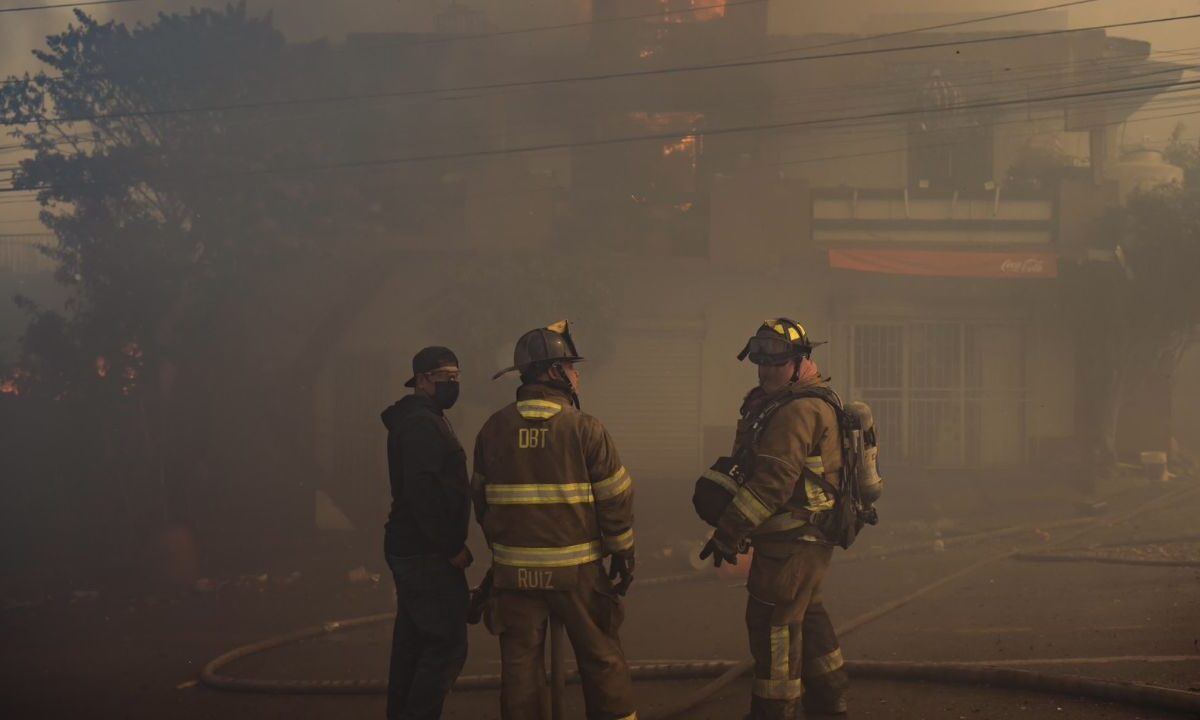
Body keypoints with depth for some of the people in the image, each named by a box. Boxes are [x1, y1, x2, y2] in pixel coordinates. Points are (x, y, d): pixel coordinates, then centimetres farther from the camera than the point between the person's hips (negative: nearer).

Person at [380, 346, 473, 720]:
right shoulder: (422, 423, -15)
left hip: (413, 550, 11)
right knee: (447, 645, -10)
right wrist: (451, 546, -20)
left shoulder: (419, 420, 18)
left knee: (414, 643, 13)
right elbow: (422, 490, -25)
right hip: (428, 553, -11)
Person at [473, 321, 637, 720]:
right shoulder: (585, 429, -11)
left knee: (520, 664, 9)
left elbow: (482, 498, 9)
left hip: (514, 569, 3)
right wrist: (623, 552, 6)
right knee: (602, 660, 9)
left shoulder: (494, 429, 0)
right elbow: (616, 497, -7)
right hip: (575, 568, -3)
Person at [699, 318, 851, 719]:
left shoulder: (797, 412, -19)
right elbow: (757, 467, 21)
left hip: (791, 540, -11)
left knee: (774, 623, -5)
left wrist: (729, 532, -22)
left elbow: (773, 480, -25)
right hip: (809, 536, 11)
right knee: (805, 616, 20)